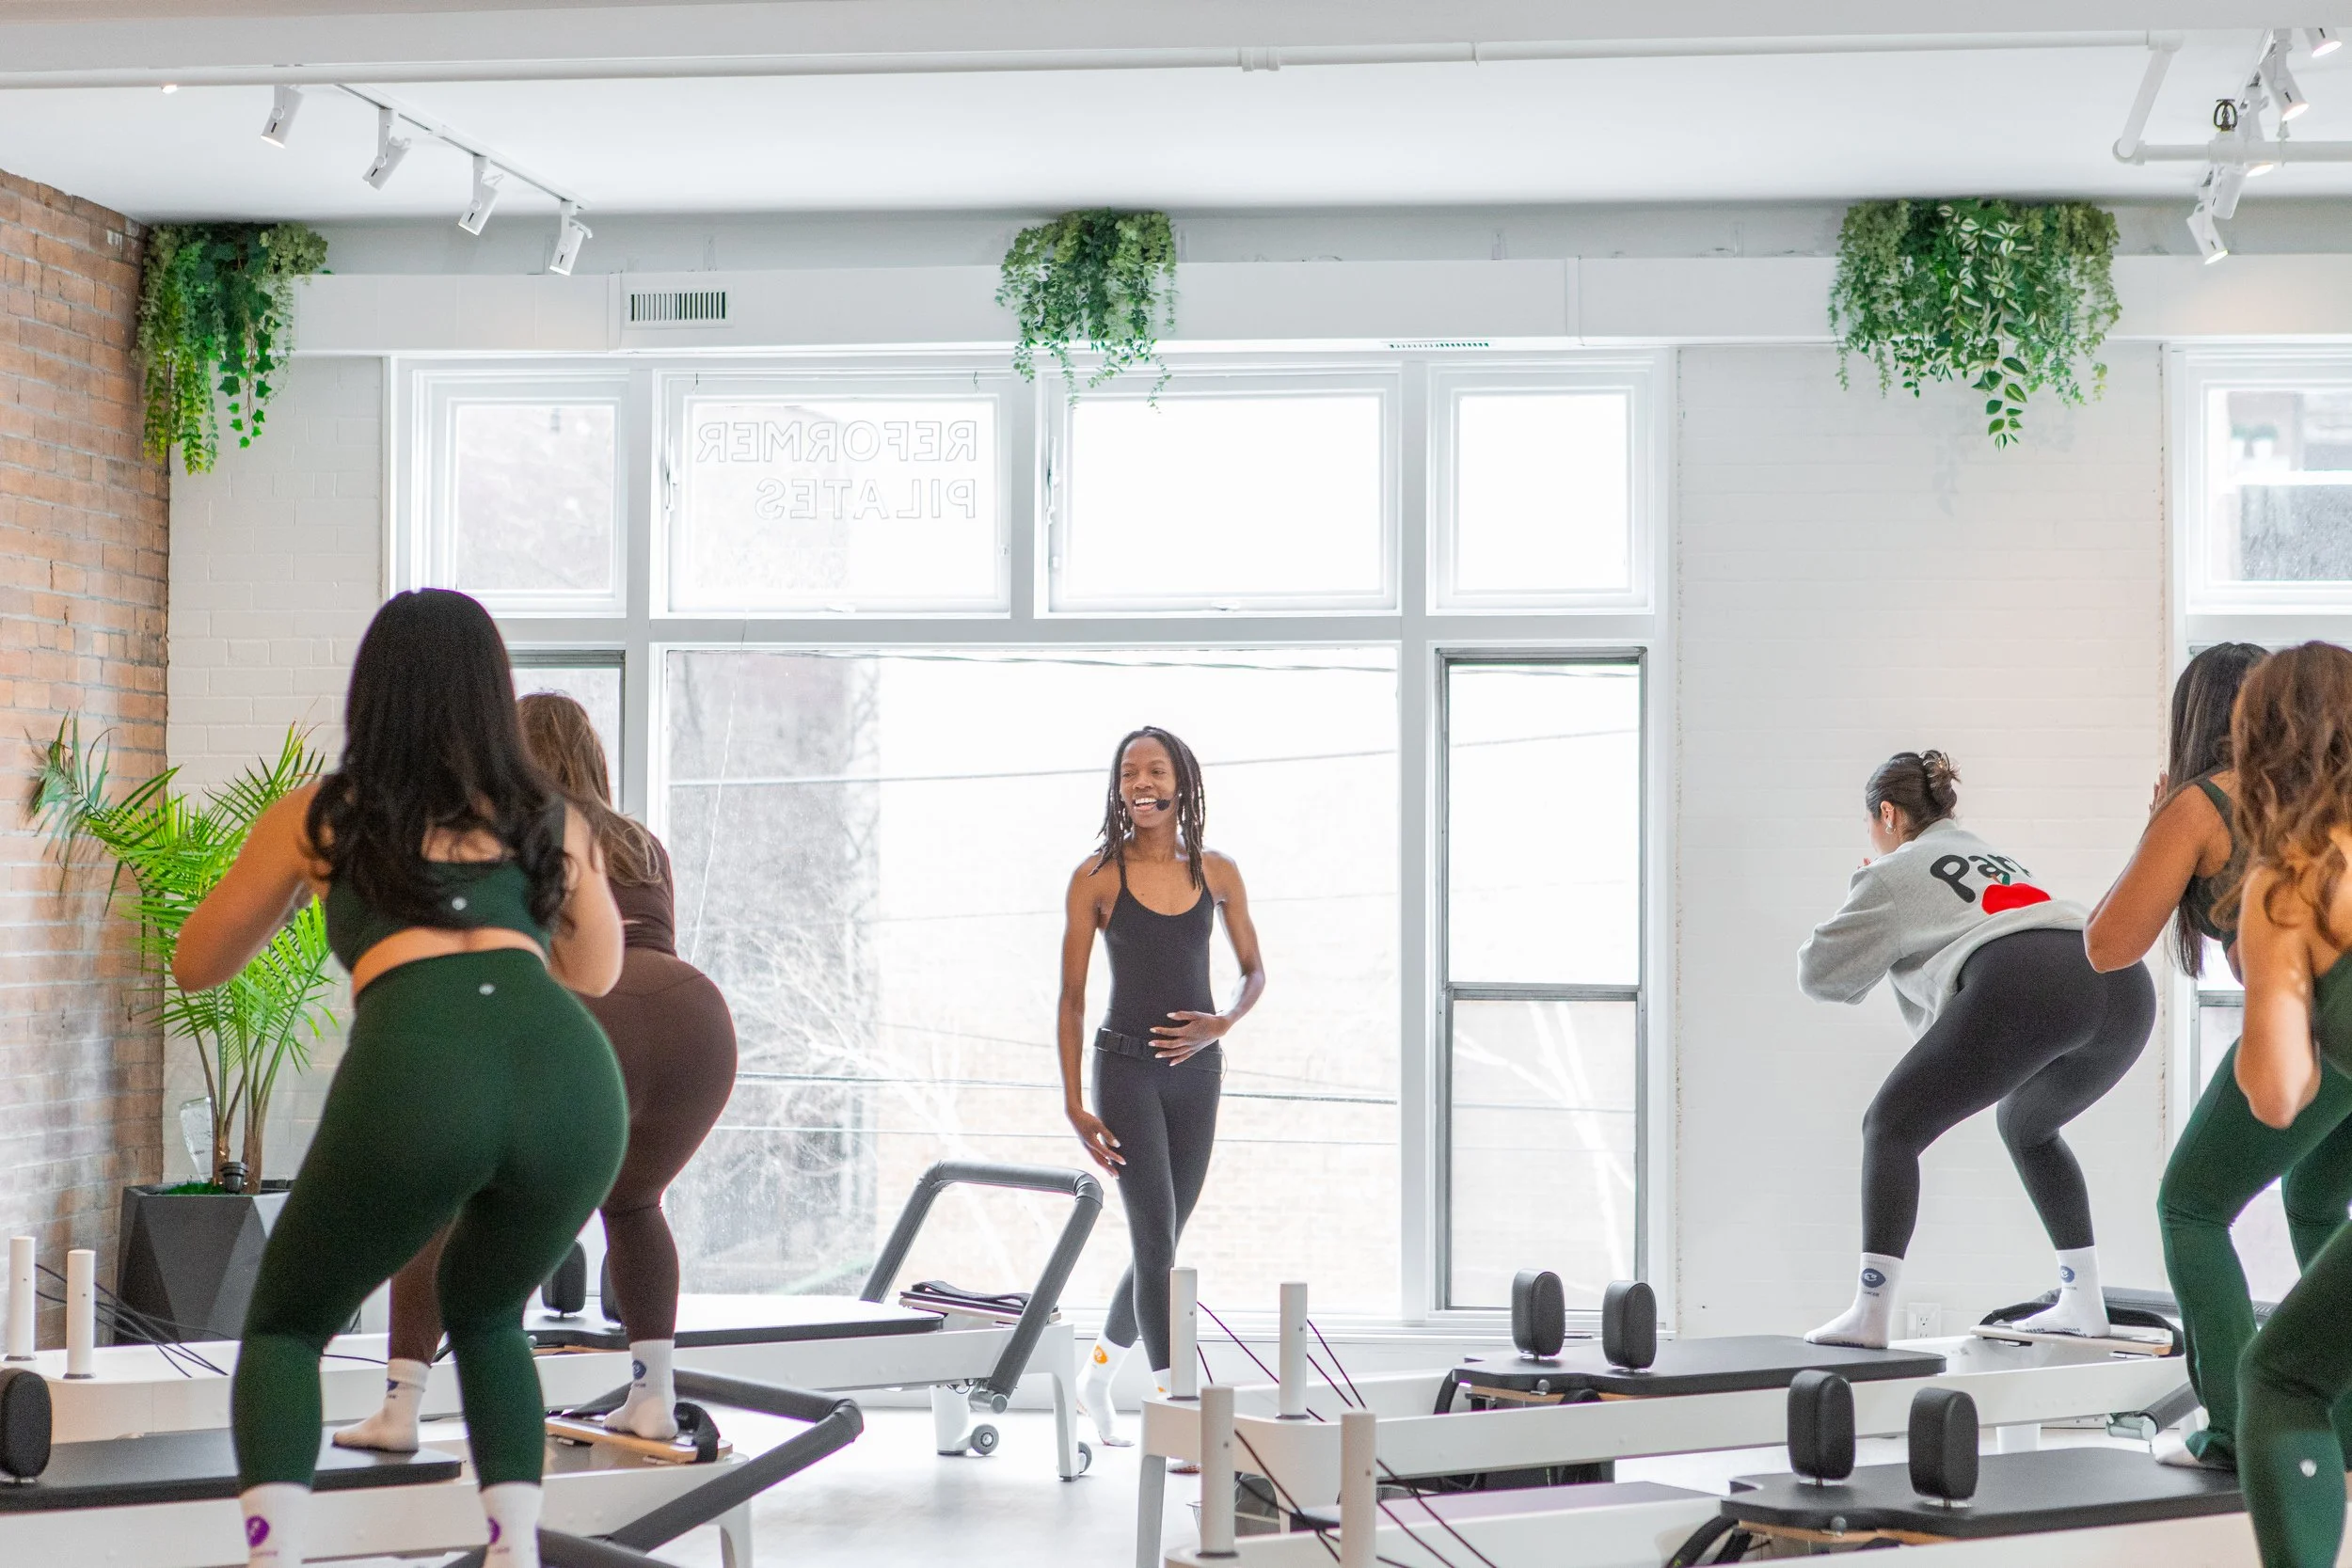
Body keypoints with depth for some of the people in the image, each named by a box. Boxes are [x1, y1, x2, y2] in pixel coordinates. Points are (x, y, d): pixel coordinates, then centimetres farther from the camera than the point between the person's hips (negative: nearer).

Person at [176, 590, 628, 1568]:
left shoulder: (317, 817, 24)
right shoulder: (551, 819, 28)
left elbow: (195, 967, 37)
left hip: (414, 1077, -2)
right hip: (569, 1070, 2)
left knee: (286, 1325, 23)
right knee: (484, 1312, 31)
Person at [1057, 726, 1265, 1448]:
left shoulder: (1217, 874, 5)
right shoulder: (1097, 877, -4)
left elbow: (1255, 972, 15)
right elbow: (1071, 996, -3)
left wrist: (1222, 1024, -7)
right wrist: (1073, 1105, -8)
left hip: (1196, 1070, 4)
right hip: (1127, 1067, -4)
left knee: (1161, 1243, 12)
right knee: (1157, 1243, -10)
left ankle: (1098, 1374, 35)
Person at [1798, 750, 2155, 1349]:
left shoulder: (1893, 874, 19)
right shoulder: (1992, 856, 40)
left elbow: (1822, 973, 19)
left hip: (2020, 986, -7)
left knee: (1891, 1125, 4)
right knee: (2025, 1127, 32)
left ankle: (1869, 1314, -8)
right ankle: (2083, 1302, 28)